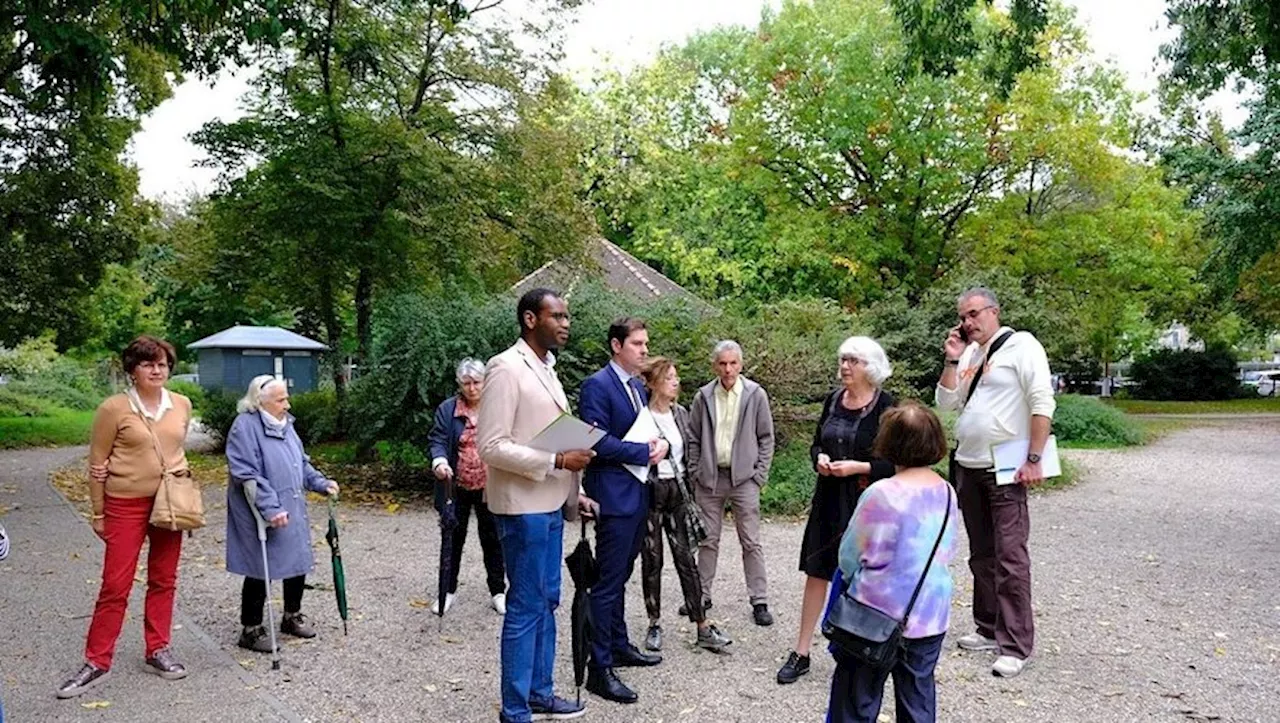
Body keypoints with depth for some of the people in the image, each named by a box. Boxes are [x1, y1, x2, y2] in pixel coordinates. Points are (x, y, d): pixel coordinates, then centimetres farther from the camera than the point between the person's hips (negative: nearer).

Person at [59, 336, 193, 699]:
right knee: (115, 585, 0)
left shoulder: (182, 404, 1)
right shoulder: (114, 408, -10)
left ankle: (157, 651, 24)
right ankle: (96, 662, 12)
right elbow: (97, 464, -4)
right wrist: (98, 513, -1)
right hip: (126, 504, -4)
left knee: (163, 581, 11)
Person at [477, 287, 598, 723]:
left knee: (546, 602, 16)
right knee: (525, 607, 0)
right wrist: (557, 461, -22)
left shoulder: (546, 368, 12)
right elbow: (491, 447, -20)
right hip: (523, 508, -9)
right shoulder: (506, 368, -15)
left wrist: (572, 493, 12)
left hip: (550, 505, 9)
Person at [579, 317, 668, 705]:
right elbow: (598, 441, -21)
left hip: (638, 495, 9)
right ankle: (599, 669, 4)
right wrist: (643, 452, -17)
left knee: (620, 577, 20)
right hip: (614, 496, -9)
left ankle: (619, 645, 33)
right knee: (607, 583, -3)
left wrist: (658, 444, -2)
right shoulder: (597, 385, -14)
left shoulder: (637, 387, 14)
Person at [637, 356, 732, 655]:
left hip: (677, 491, 4)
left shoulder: (680, 414, 9)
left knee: (686, 559, 3)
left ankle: (703, 628, 6)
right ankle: (655, 624, 19)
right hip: (649, 492, -4)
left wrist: (689, 491, 15)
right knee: (651, 561, 6)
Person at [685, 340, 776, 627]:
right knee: (708, 540, 11)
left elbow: (766, 438, 2)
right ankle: (702, 595, 22)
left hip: (743, 478, -2)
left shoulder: (756, 395, -3)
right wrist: (695, 473, 4)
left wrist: (760, 474, -3)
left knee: (751, 542, 3)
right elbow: (693, 439, 8)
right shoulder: (703, 397, 1)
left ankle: (760, 601, 11)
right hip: (709, 478, 2)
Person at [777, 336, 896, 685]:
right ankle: (800, 653, 18)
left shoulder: (885, 405, -10)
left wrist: (859, 467, -20)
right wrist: (820, 458, -5)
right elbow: (817, 443, 17)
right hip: (829, 499, 5)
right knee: (816, 572, 9)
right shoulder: (833, 400, 6)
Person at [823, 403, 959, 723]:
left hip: (879, 615, -6)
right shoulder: (946, 492, -1)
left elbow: (849, 555, -9)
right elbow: (948, 550, 12)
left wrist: (856, 582, 11)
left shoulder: (881, 494, -20)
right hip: (931, 614, 6)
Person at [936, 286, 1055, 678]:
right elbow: (946, 403, 11)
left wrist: (1033, 460, -17)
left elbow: (1043, 403, -13)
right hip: (968, 468, 8)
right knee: (981, 555, 15)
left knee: (1010, 558, -6)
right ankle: (989, 629, 26)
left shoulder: (1021, 346, -7)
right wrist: (951, 360, 0)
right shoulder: (968, 354, 14)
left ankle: (1016, 645, 0)